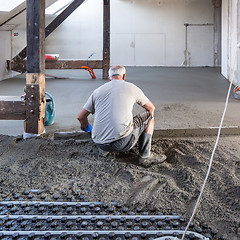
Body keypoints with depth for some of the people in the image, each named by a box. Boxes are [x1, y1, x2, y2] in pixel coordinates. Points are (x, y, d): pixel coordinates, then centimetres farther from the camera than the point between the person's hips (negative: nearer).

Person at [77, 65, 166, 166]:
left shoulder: (97, 91, 13)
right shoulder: (131, 87, 7)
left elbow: (80, 117, 15)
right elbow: (151, 108, 21)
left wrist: (87, 128, 39)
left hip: (100, 145, 6)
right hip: (122, 143, -6)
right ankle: (145, 156, 11)